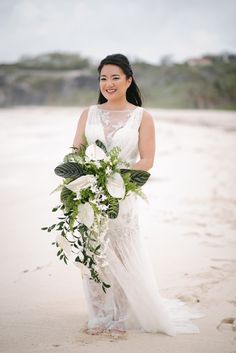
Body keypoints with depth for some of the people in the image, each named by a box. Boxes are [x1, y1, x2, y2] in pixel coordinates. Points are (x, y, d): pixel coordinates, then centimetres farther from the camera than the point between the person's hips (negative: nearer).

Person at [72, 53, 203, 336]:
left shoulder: (142, 117, 3)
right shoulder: (88, 114, 10)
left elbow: (147, 160, -4)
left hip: (122, 196, -2)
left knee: (123, 258, -1)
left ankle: (122, 317, 16)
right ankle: (99, 317, 18)